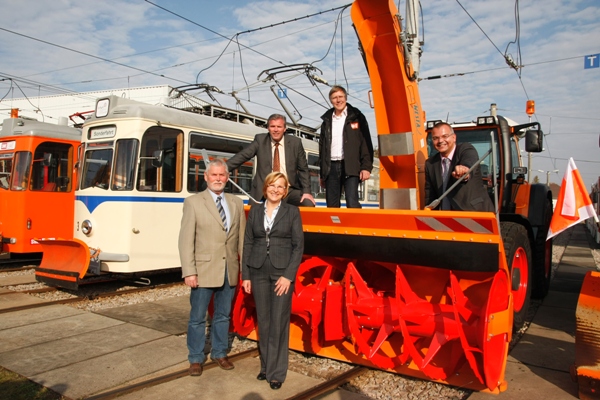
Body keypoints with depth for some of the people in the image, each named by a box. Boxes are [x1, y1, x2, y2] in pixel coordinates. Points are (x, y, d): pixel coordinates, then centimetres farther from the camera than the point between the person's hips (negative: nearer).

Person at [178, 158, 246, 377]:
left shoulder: (236, 203, 8)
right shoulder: (193, 202, -3)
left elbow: (242, 237, 7)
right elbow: (186, 239, -7)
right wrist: (189, 272, -13)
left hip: (230, 271, 4)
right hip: (204, 270, -3)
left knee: (223, 315, 16)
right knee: (197, 318, 8)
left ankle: (219, 353, 34)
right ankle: (196, 358, 25)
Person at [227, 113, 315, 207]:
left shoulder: (295, 142, 4)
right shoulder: (260, 139, 4)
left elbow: (303, 169, 7)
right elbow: (243, 156, 0)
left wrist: (306, 191, -4)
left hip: (289, 190, 0)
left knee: (309, 204, -24)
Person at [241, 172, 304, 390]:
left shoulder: (292, 211, -1)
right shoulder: (255, 210, 7)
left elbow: (298, 245, -4)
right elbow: (248, 243, 7)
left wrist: (288, 275, -12)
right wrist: (245, 275, 2)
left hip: (282, 271, -3)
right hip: (258, 271, 3)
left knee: (279, 322, 1)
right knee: (263, 321, 11)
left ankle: (276, 372, 13)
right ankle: (265, 366, 26)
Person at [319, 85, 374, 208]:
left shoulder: (356, 117, 7)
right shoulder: (327, 120, 17)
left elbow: (366, 142, 1)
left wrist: (366, 167, -9)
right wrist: (322, 173, 14)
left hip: (350, 167, -4)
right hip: (331, 167, 4)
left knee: (352, 204, -14)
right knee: (332, 206, 4)